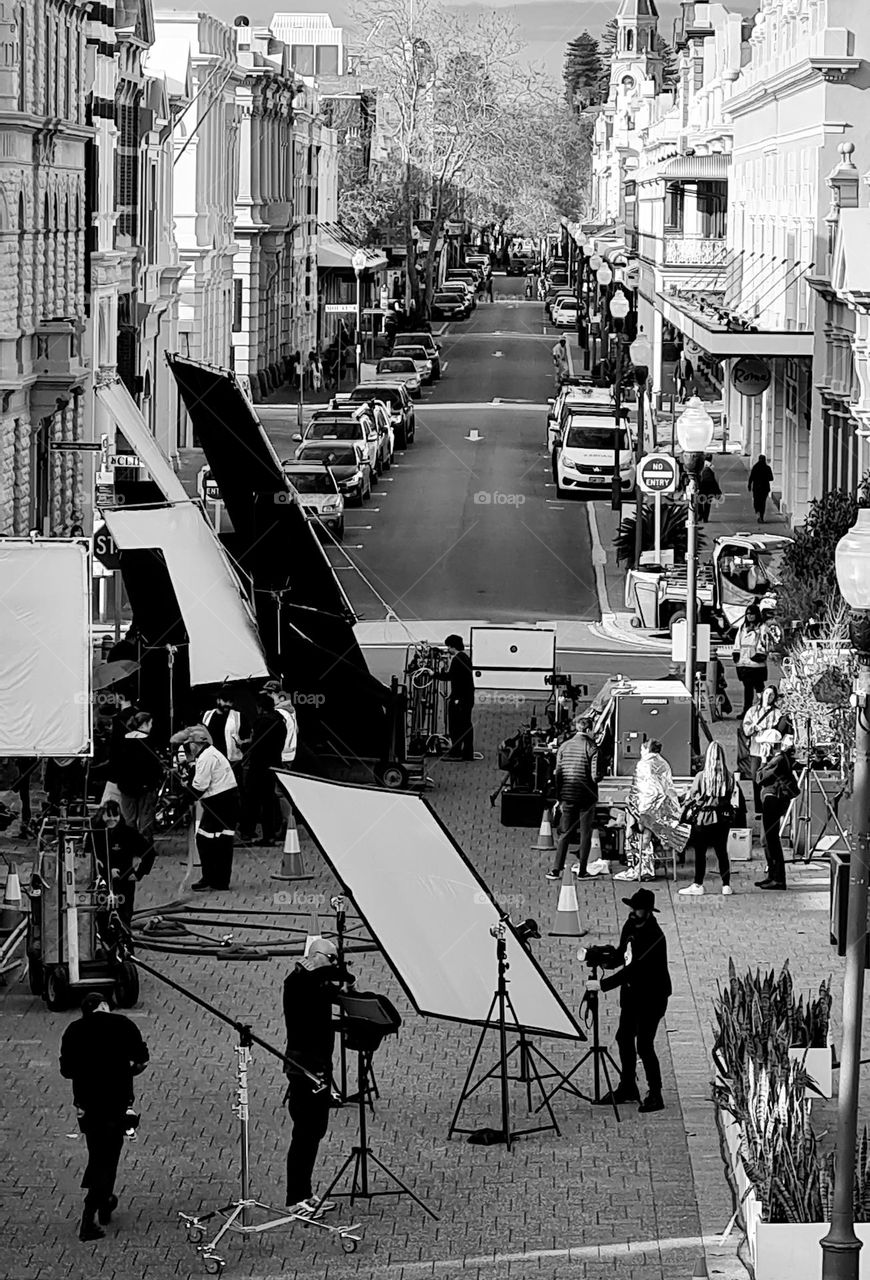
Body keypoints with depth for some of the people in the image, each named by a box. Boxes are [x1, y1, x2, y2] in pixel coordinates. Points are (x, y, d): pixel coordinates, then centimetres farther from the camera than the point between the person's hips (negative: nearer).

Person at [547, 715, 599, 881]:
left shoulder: (564, 747, 3)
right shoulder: (592, 748, -8)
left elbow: (558, 774, 3)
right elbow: (595, 776, -12)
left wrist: (559, 798, 9)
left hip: (567, 795, 3)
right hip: (586, 797, -3)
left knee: (565, 833, 8)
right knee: (585, 834, 7)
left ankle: (556, 869, 1)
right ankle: (582, 870, 8)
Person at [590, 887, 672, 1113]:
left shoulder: (653, 937, -26)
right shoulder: (630, 926, 1)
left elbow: (634, 969, -29)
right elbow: (622, 955, 14)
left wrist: (603, 985, -29)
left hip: (651, 996, -9)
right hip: (631, 992, 9)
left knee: (644, 1045, -9)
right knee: (624, 1038, 15)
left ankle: (655, 1096, 2)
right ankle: (627, 1088, 31)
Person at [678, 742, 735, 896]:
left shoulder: (701, 776, -13)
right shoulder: (728, 777, -5)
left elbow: (691, 798, -6)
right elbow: (729, 797, 3)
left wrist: (690, 808, 12)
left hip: (703, 819, -3)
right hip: (722, 818, 3)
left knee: (700, 853, 4)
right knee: (722, 852, 10)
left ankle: (698, 885, 5)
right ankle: (726, 885, 11)